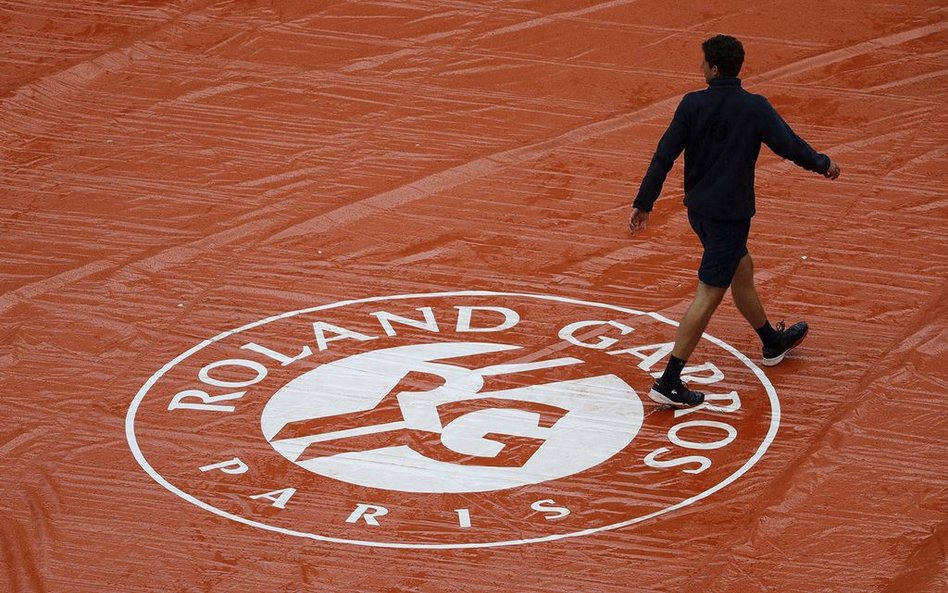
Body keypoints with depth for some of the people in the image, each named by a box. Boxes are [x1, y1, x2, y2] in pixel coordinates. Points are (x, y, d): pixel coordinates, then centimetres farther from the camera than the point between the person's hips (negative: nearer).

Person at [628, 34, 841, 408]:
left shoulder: (692, 105, -7)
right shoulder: (755, 108, -15)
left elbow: (664, 156, -7)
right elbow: (789, 146, -6)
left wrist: (643, 204, 0)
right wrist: (823, 165, 13)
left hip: (698, 209, 6)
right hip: (730, 214, -6)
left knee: (741, 269, 25)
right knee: (709, 294, -4)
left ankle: (773, 343, 47)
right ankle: (668, 383, -8)